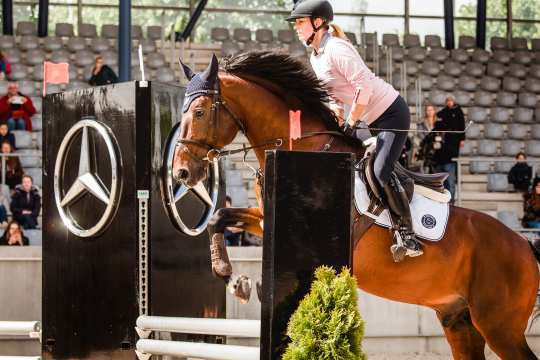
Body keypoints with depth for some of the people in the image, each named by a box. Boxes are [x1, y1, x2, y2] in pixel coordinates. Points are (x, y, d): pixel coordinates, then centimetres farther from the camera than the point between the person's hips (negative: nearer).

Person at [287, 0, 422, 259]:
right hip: (373, 120, 10)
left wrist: (351, 122, -19)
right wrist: (337, 116, -3)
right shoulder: (315, 58, 10)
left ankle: (407, 235, -14)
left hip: (391, 113, -10)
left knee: (381, 173, -21)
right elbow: (334, 94, 18)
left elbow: (364, 86, -26)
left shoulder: (336, 49, -20)